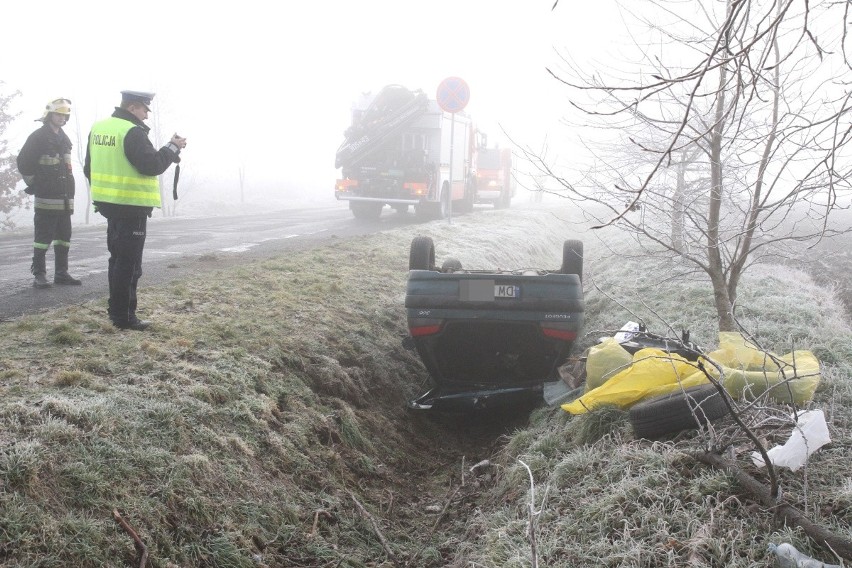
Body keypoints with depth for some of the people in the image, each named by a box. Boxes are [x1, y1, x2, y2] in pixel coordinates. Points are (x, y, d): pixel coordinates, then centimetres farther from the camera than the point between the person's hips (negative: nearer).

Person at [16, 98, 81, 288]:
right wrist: (34, 184, -2)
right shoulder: (38, 137, -6)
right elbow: (23, 162, -8)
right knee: (43, 237, -6)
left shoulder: (64, 139, 17)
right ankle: (39, 275, -3)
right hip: (46, 198, -7)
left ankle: (61, 273, 16)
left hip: (64, 198, 7)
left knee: (64, 236, 9)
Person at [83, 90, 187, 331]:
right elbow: (152, 166, -21)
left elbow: (90, 168, 16)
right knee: (129, 263, -3)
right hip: (131, 206, -9)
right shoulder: (132, 132, -17)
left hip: (109, 203, 9)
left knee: (118, 258, 19)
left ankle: (116, 309, 27)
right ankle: (124, 316, 0)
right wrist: (172, 147, -8)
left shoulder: (98, 128, 11)